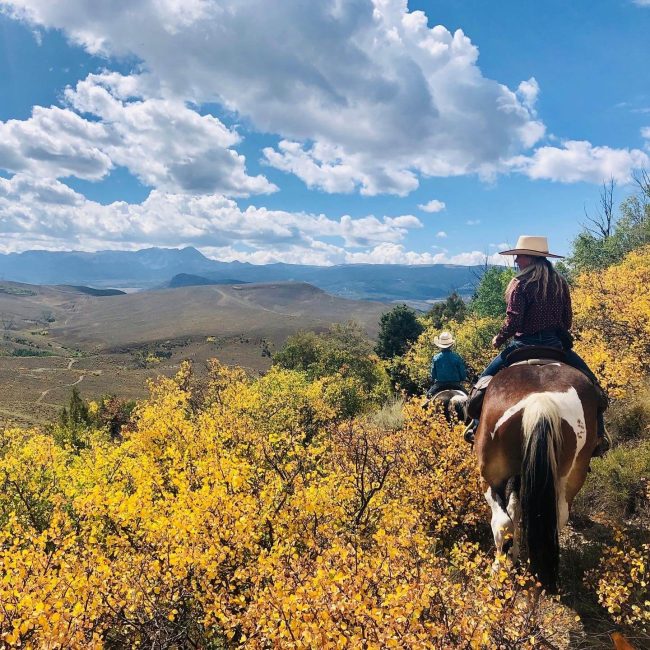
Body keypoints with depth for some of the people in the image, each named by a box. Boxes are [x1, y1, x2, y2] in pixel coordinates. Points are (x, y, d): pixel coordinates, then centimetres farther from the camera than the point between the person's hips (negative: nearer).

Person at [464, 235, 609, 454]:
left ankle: (477, 425, 5)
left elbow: (513, 322, -17)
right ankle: (598, 434, 19)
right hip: (556, 344, 4)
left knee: (486, 377, 12)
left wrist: (498, 339, 0)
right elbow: (567, 318, 9)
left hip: (524, 344, -4)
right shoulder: (560, 282, 5)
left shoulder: (520, 283, -12)